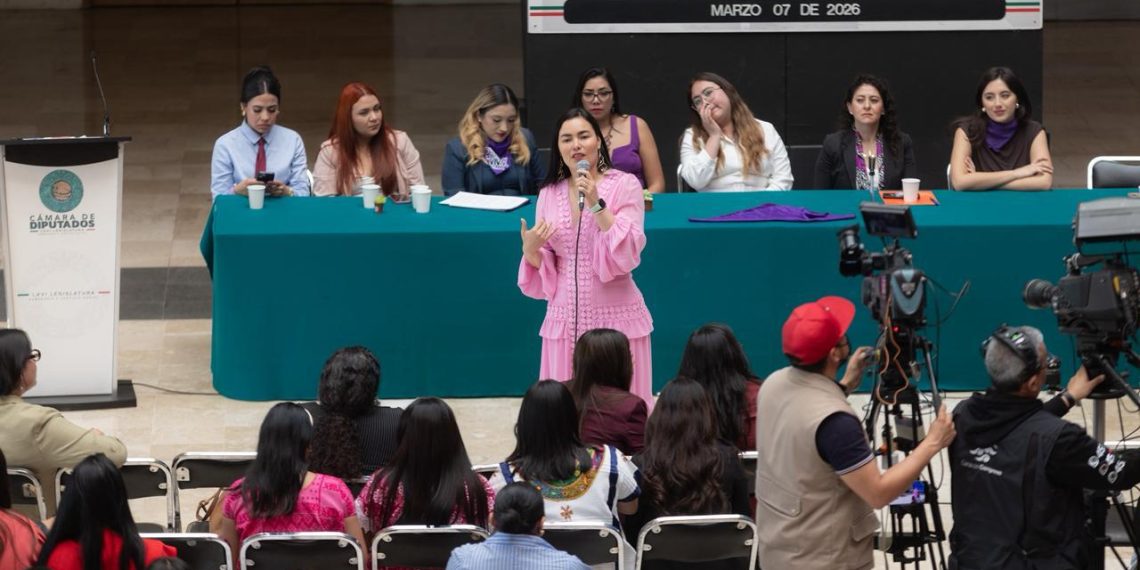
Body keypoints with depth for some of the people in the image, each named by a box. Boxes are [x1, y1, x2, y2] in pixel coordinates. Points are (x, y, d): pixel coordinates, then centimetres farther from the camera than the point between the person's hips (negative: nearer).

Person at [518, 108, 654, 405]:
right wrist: (530, 250, -9)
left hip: (615, 317, -4)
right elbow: (544, 267, 12)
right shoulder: (549, 194, 8)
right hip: (564, 320, 4)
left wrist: (596, 204, -19)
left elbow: (627, 253, -13)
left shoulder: (624, 185, -3)